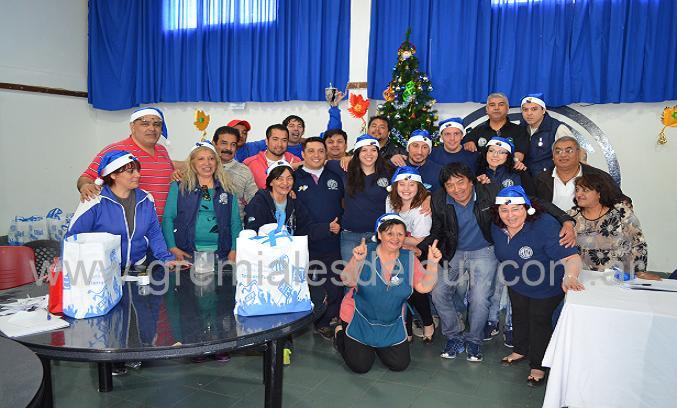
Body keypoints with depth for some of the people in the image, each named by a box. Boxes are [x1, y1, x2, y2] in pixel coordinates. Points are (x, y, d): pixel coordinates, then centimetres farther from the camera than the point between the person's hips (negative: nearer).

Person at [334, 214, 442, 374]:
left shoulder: (409, 258, -6)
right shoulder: (366, 253, -17)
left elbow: (424, 287, -11)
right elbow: (348, 281, -25)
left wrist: (432, 263, -25)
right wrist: (357, 260, -43)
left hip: (392, 324, 4)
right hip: (360, 320, -3)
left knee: (400, 365, 5)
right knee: (361, 366, -1)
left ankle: (376, 346, 34)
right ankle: (341, 334, 27)